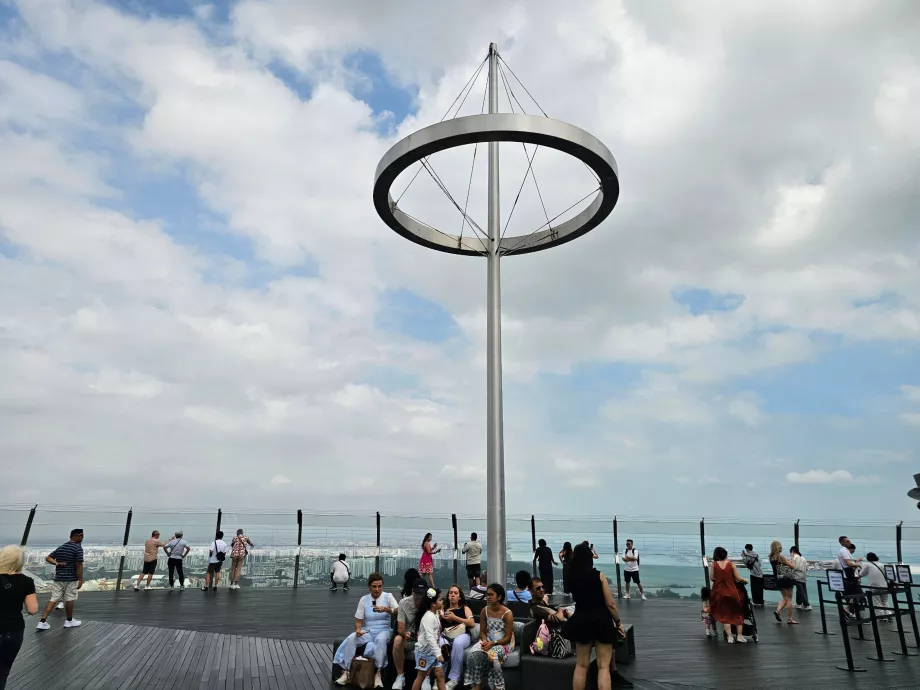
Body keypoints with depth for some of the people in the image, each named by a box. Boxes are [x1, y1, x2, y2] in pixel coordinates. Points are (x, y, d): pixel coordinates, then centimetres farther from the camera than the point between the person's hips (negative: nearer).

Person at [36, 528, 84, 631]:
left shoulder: (60, 547, 13)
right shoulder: (78, 548, -12)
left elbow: (48, 558, 14)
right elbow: (79, 565, -16)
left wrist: (57, 563, 2)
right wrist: (80, 579, -12)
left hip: (58, 578, 6)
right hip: (71, 579, -6)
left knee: (53, 599, 7)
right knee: (69, 599, 6)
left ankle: (42, 622, -1)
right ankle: (69, 621, 19)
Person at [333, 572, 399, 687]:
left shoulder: (388, 596, -2)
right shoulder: (364, 599, 3)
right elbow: (358, 621, 4)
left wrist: (386, 609, -29)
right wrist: (358, 629, -18)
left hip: (384, 630, -2)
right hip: (367, 631, 3)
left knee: (380, 639, -37)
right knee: (351, 638, -27)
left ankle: (378, 674, -29)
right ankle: (346, 672, -19)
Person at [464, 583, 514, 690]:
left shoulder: (507, 613, -14)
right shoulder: (484, 611, 0)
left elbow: (508, 638, -13)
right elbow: (482, 632, 6)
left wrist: (493, 643, -24)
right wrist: (485, 641, -16)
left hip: (503, 643, -4)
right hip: (488, 641, 4)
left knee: (492, 655, -34)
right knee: (475, 654, -27)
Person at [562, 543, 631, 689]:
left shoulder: (571, 577, 0)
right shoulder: (599, 575, -11)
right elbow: (610, 604, -10)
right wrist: (618, 623, 6)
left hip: (581, 621, 3)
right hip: (601, 621, -3)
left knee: (581, 665, 13)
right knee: (603, 666, 3)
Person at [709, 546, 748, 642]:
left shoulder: (714, 565, -5)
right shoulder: (731, 564, -6)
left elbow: (711, 578, -3)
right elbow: (738, 578, -4)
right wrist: (745, 580, 17)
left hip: (720, 592, 0)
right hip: (732, 592, 0)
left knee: (724, 615, 9)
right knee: (737, 614, 19)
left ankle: (730, 637, 4)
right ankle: (739, 636, 18)